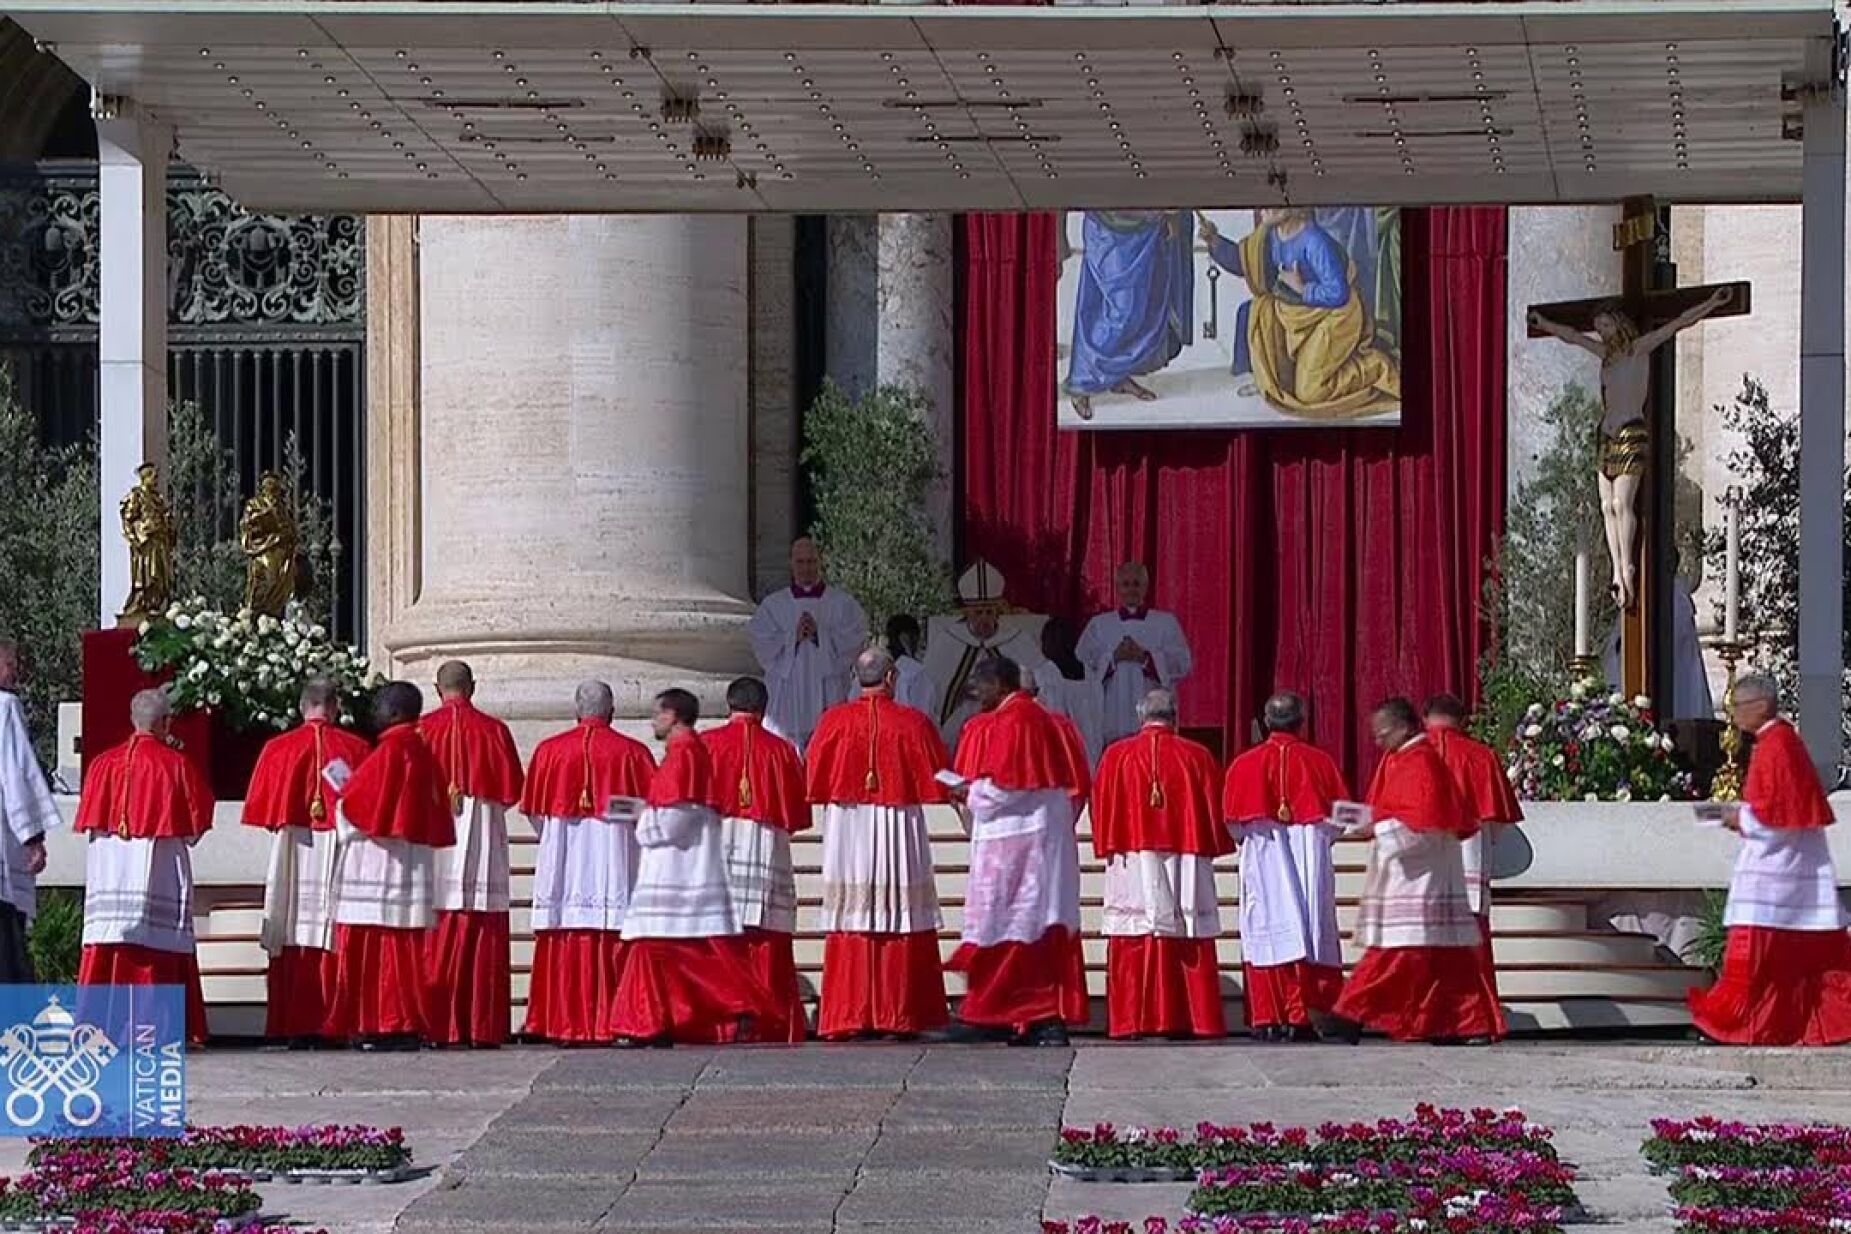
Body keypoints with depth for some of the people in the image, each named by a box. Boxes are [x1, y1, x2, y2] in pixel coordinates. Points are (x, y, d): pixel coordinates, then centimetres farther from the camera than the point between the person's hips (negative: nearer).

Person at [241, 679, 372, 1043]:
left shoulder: (278, 749, 1)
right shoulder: (355, 748, 0)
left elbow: (260, 809, 4)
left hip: (292, 853, 1)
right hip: (339, 855, -1)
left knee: (292, 944, 3)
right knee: (335, 942, 0)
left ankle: (291, 1027, 0)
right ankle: (332, 1023, -5)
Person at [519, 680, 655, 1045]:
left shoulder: (549, 750, 3)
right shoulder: (632, 752, 0)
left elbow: (534, 809, 8)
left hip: (562, 855, 1)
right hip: (615, 856, -1)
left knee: (562, 942, 3)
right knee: (612, 941, -2)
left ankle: (561, 1023, -1)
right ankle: (609, 1023, -7)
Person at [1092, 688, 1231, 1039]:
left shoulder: (1116, 756, 3)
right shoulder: (1198, 757, 4)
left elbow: (1102, 811, 6)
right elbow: (1216, 813, 8)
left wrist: (1109, 850, 17)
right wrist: (1206, 849, 21)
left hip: (1133, 861, 0)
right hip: (1187, 861, 1)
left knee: (1134, 945, -1)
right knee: (1192, 947, 3)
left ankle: (1135, 1020, -7)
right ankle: (1197, 1018, -1)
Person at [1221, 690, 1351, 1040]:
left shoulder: (1245, 765, -1)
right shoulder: (1321, 762, 1)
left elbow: (1233, 821, -1)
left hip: (1262, 860, 0)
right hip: (1311, 861, 0)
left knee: (1267, 936, 1)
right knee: (1310, 932, 4)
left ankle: (1268, 1019, -4)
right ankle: (1303, 1016, -1)